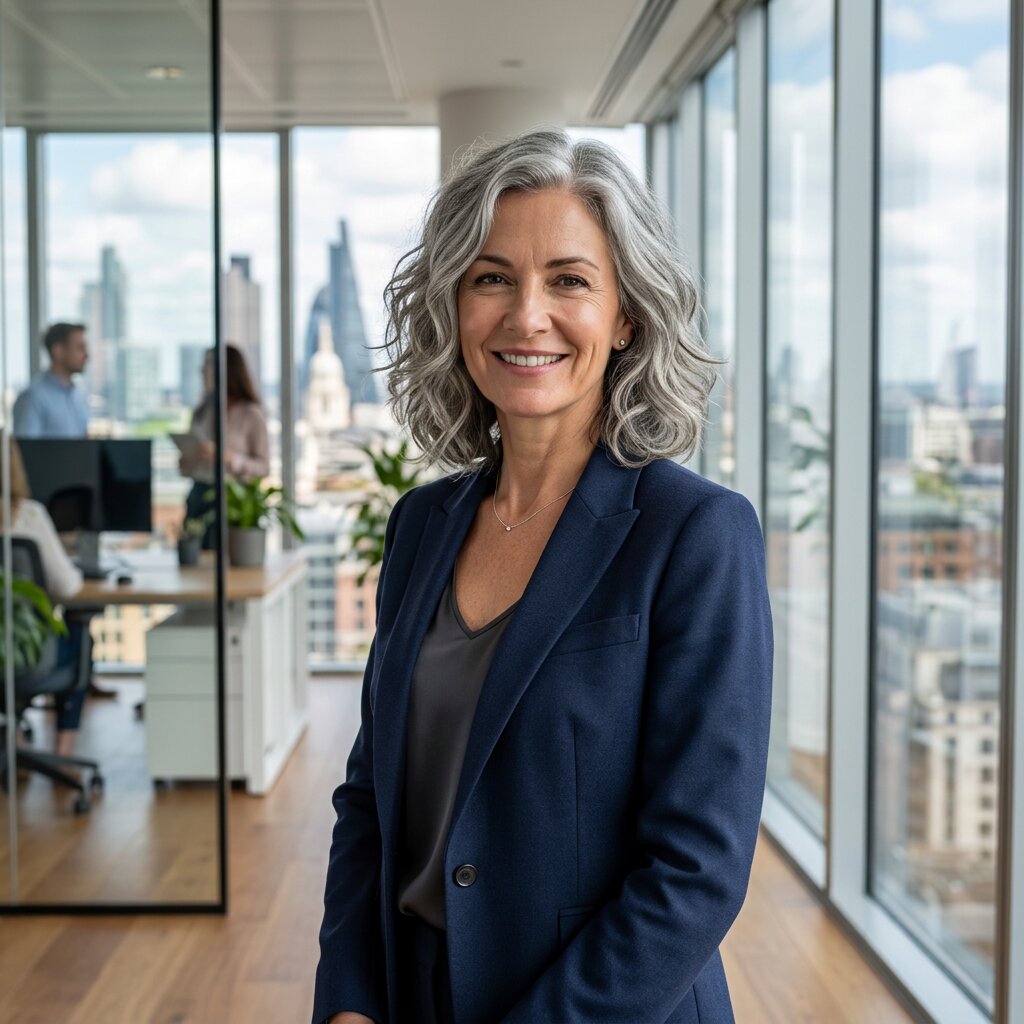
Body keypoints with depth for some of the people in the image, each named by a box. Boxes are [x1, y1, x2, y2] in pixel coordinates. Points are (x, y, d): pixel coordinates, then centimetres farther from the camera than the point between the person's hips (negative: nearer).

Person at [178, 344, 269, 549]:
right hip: (198, 492, 5)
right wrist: (184, 462, 1)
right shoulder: (201, 411, 13)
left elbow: (263, 466, -8)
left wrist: (227, 457, -21)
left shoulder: (251, 414, -5)